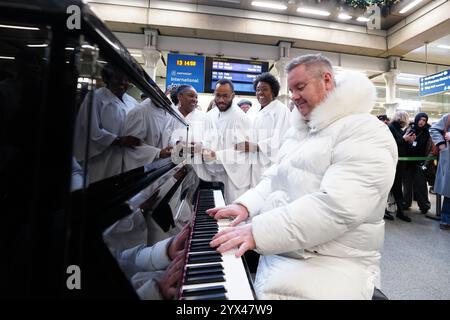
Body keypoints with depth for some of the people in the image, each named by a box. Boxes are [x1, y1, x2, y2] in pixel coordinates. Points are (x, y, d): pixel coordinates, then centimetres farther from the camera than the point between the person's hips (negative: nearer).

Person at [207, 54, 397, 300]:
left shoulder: (365, 132, -14)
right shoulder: (298, 129, 13)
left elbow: (336, 208, -27)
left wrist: (258, 231, -31)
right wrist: (246, 205, -5)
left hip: (329, 262, -7)